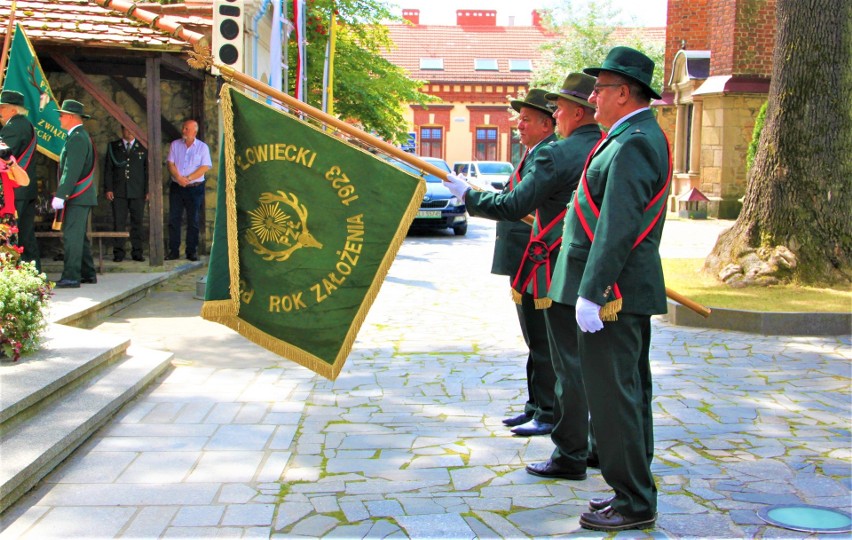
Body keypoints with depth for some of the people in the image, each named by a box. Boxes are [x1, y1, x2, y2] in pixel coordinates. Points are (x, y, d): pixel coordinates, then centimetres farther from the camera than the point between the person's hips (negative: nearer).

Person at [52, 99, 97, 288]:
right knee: (79, 237, 15)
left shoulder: (77, 138, -15)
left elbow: (71, 171, -22)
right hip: (81, 197, 10)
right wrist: (62, 194, 20)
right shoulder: (81, 136, 17)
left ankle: (71, 277, -11)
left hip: (77, 197, -10)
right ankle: (88, 273, 20)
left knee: (72, 237, -11)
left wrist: (60, 196, -22)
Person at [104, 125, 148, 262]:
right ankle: (118, 253, 1)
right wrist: (108, 189, -1)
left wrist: (148, 190, 2)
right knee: (118, 222, -3)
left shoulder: (143, 148, 11)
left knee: (137, 222, 0)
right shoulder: (113, 147, 11)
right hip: (118, 192, 0)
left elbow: (147, 170, 9)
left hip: (137, 192, 0)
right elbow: (108, 169, 8)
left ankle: (137, 252, 6)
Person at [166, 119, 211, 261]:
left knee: (193, 220, 1)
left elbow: (205, 167, -7)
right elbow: (170, 163, 2)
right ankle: (173, 251, 4)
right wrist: (178, 178, -15)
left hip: (195, 187, -2)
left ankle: (192, 251, 7)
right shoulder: (175, 144, 9)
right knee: (173, 219, -1)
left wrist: (188, 179, -14)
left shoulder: (202, 147, 2)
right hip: (176, 187, 2)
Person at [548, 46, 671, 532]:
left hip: (612, 292, -11)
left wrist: (591, 292, -25)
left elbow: (617, 228, -24)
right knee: (630, 392, 16)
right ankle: (636, 490, 27)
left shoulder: (631, 145, -17)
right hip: (633, 291, 11)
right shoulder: (643, 137, 17)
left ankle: (634, 504, 4)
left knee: (613, 396, -5)